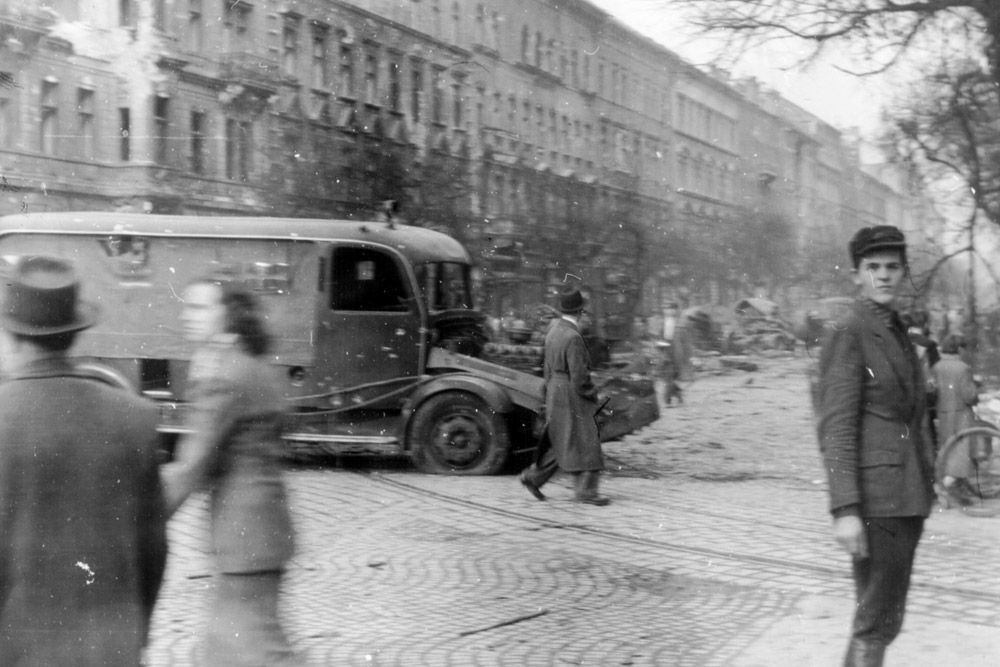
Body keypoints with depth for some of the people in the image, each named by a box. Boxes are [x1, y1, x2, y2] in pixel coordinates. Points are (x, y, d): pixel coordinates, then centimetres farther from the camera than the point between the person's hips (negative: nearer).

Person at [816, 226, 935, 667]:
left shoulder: (897, 334, 16)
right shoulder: (847, 336, -10)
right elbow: (836, 429, -16)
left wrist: (924, 492, 18)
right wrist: (845, 511, -23)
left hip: (907, 497, 9)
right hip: (874, 497, -9)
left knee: (886, 618, 14)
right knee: (877, 622, -7)